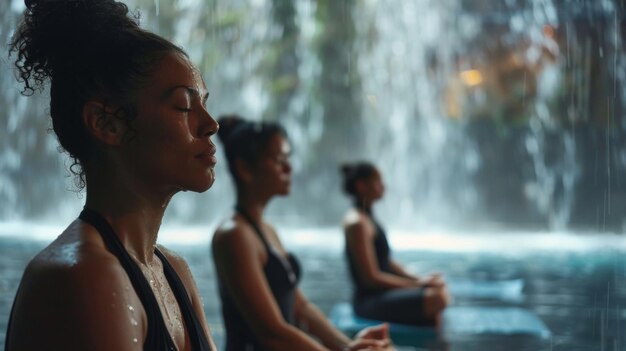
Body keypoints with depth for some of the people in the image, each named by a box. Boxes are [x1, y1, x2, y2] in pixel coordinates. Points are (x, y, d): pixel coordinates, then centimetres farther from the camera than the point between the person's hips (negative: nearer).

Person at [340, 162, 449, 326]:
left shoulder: (367, 217, 14)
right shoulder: (357, 223, -17)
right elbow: (372, 277, -20)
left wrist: (419, 280, 3)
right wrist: (418, 284, -16)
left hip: (382, 294, 11)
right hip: (369, 300, -11)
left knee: (440, 289, 17)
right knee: (435, 299, -26)